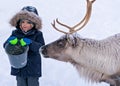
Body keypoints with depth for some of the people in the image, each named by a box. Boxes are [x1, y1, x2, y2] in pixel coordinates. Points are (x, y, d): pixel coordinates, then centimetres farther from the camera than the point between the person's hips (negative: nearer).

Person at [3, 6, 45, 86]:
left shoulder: (37, 34, -10)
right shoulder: (15, 33, -2)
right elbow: (5, 46, -5)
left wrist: (30, 43, -38)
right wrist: (10, 42, -29)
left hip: (33, 67, -3)